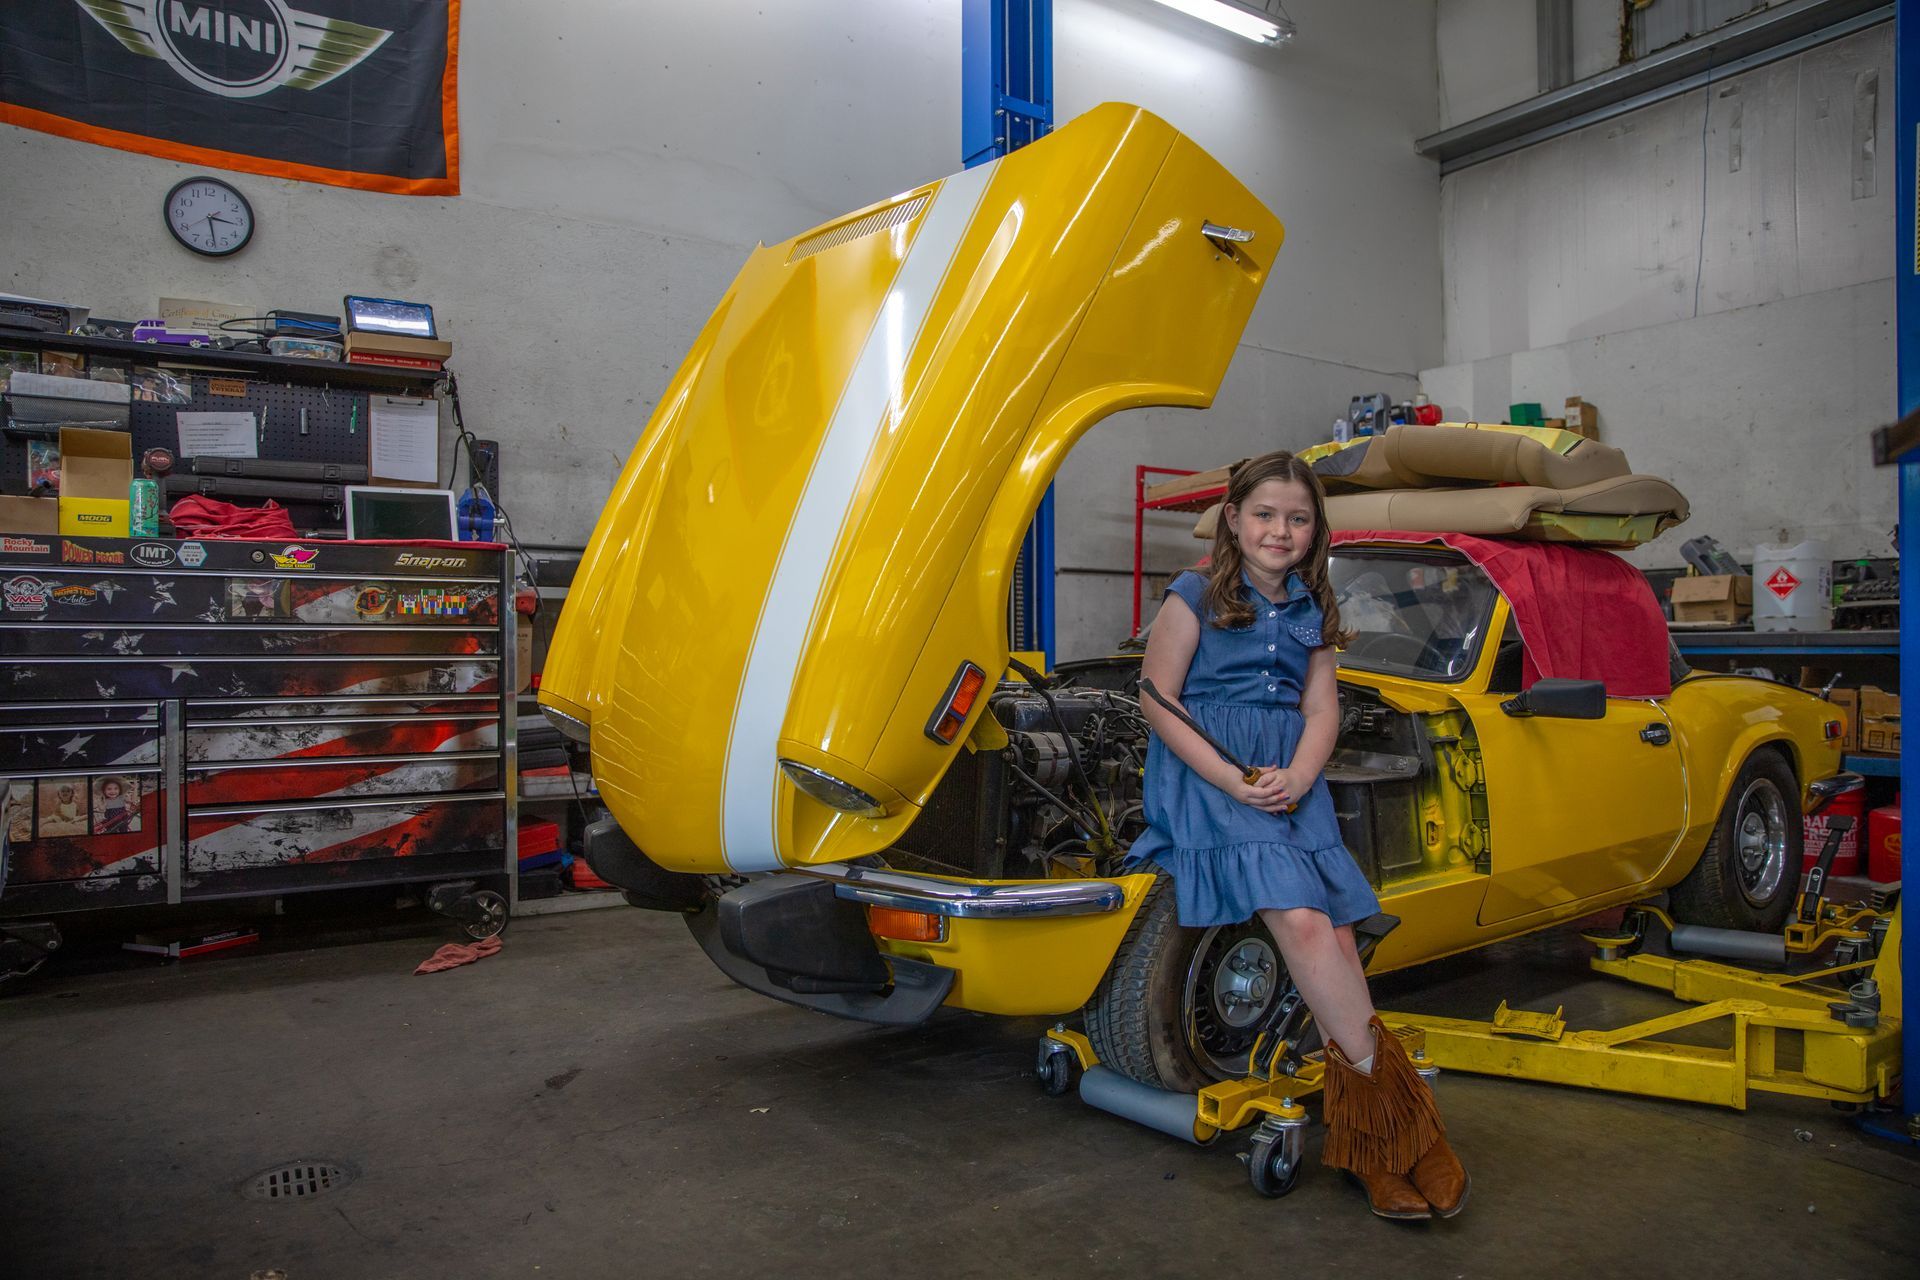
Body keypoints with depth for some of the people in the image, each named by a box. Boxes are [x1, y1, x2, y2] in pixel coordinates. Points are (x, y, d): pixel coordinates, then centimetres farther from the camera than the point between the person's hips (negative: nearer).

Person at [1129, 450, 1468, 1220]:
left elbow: (1321, 710, 13)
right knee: (1301, 922, -22)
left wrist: (1296, 777, -9)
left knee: (1340, 938, -9)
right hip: (1205, 775, -5)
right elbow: (1158, 702, -5)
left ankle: (1364, 1142, -3)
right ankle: (1395, 1105, -14)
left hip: (1292, 781, 5)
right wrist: (1233, 781, -15)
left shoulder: (1311, 611, 17)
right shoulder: (1194, 599, 0)